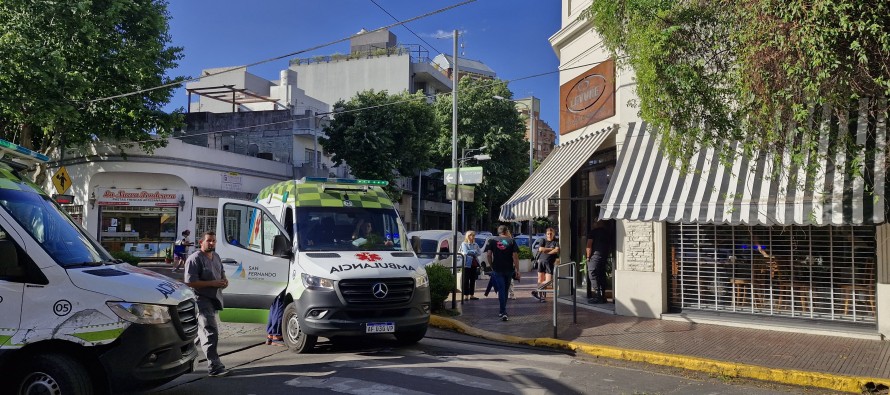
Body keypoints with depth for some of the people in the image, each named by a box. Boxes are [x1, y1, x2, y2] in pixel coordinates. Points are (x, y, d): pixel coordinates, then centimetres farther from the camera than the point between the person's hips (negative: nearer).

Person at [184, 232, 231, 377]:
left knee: (204, 332, 18)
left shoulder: (216, 257, 15)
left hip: (214, 300, 9)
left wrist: (224, 280, 3)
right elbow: (190, 282, -18)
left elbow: (222, 273, 28)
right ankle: (214, 366, -13)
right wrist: (213, 283, -22)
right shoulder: (195, 259, -12)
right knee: (210, 333, -13)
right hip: (201, 300, -9)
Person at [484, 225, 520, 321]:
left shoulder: (492, 241, 3)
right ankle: (503, 311, 26)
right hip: (509, 269, 1)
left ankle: (503, 312, -13)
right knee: (505, 290, 15)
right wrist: (517, 270, -3)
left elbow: (489, 254, -3)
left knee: (501, 290, -2)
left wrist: (492, 266, 8)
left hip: (497, 269, -1)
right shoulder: (511, 241, 1)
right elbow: (515, 256, -4)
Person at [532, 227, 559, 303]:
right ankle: (541, 295, 6)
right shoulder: (543, 240, 12)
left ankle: (537, 291, 4)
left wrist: (546, 251, -4)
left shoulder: (556, 241, 8)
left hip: (550, 262, -1)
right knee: (540, 279, 0)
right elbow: (540, 249, -3)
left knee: (549, 280, -9)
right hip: (541, 261, 1)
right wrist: (551, 249, -4)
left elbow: (556, 250, -8)